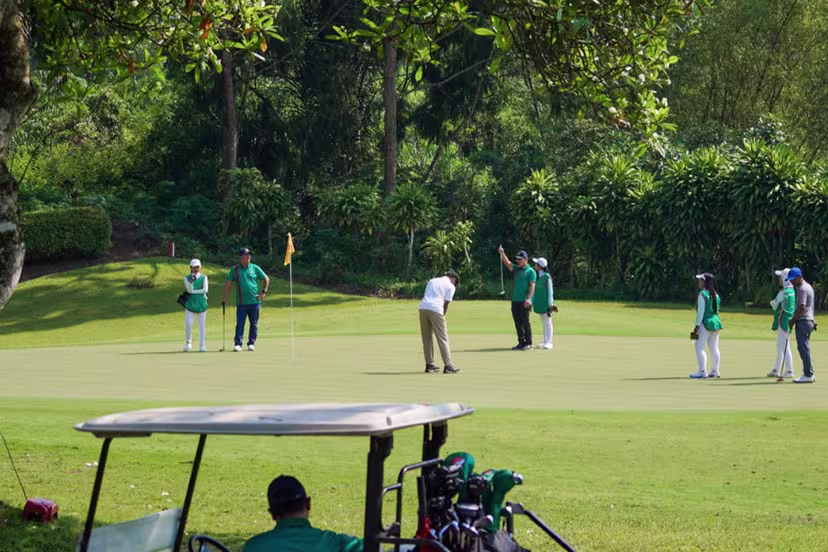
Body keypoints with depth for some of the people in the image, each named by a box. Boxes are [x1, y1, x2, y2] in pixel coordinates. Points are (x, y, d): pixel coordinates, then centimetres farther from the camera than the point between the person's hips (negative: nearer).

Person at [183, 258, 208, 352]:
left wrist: (193, 291, -10)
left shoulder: (203, 277, 4)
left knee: (202, 325, 0)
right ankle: (188, 342, 14)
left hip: (201, 305, 1)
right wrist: (191, 281, -32)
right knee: (188, 324, -9)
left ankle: (202, 346, 5)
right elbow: (189, 290, -14)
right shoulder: (187, 278, 2)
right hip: (190, 305, -1)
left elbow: (205, 290, -8)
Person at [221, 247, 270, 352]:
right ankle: (237, 344, -6)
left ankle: (251, 343, 14)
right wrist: (224, 297, 2)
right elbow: (228, 284, 7)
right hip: (241, 303, -1)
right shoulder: (234, 269, 5)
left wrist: (264, 291, 5)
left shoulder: (255, 268, 6)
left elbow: (266, 279, 15)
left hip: (254, 301, 1)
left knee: (254, 324, 5)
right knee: (239, 324, -7)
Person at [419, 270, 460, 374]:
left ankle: (429, 365, 15)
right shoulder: (450, 286, 10)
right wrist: (442, 316, 13)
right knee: (443, 339, -1)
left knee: (426, 338, 12)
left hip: (423, 307, 5)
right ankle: (448, 366, -4)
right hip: (435, 309, -5)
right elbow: (446, 304, 2)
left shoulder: (432, 281, 26)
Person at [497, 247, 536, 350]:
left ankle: (528, 343, 1)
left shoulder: (531, 271, -4)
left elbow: (532, 286, -12)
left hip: (524, 302, -7)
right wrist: (502, 253, -6)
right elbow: (508, 263, 9)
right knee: (517, 323, 8)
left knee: (525, 322, -5)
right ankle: (521, 343, 14)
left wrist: (528, 298, -23)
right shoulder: (517, 269, 17)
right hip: (515, 300, 7)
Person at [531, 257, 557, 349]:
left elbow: (550, 291, -12)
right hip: (539, 302, 8)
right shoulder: (537, 276, 10)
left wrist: (550, 305, -15)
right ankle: (545, 341, 16)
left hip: (545, 302, -8)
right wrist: (532, 302, 16)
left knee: (547, 322, -5)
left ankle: (549, 342, -3)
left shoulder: (547, 276, -12)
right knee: (543, 323, 11)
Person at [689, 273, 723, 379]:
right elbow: (716, 310, 16)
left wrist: (697, 325, -13)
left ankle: (702, 371, -13)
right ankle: (715, 371, 12)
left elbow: (701, 311, -14)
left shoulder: (703, 294, -11)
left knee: (699, 347, -6)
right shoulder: (716, 295, 13)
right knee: (714, 348, 10)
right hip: (716, 322, 8)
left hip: (705, 323, -8)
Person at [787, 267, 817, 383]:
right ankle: (809, 374, 15)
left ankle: (808, 375, -11)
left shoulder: (802, 289, -14)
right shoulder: (807, 286, 19)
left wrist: (792, 320, -11)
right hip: (809, 321, 11)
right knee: (804, 348, 13)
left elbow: (801, 307, -20)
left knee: (803, 348, -10)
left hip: (803, 321, -11)